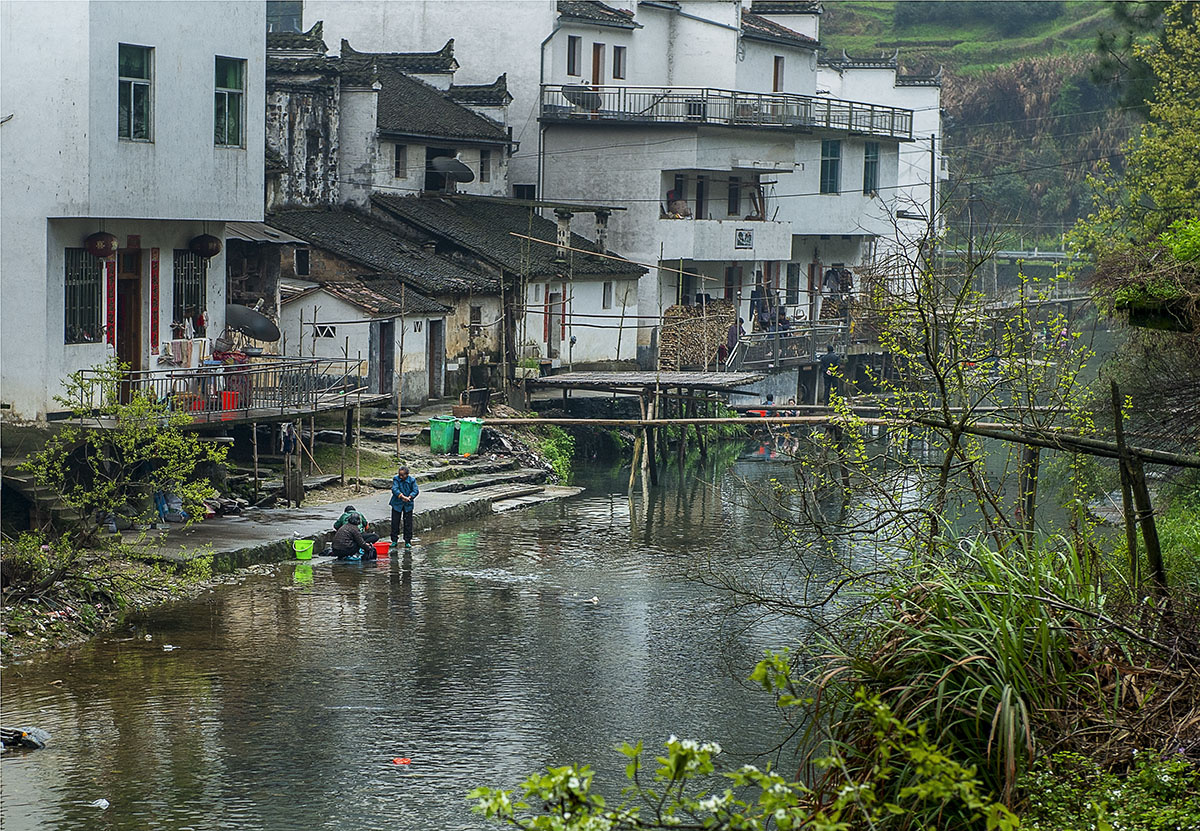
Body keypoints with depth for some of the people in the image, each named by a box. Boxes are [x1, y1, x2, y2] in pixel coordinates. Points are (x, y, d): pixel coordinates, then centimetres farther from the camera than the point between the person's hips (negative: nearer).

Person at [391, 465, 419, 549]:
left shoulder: (412, 480, -4)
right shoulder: (396, 479, -6)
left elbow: (416, 491, -8)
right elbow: (395, 489, -19)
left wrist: (409, 497, -26)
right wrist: (403, 497, -31)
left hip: (408, 505, 0)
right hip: (397, 504, 0)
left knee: (408, 523, 2)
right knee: (395, 522, 2)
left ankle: (408, 541, 10)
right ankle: (394, 541, 12)